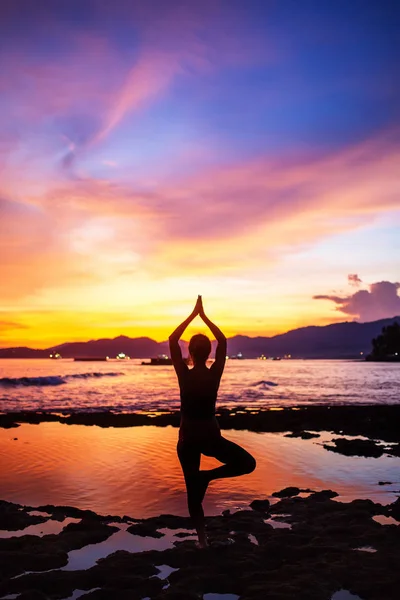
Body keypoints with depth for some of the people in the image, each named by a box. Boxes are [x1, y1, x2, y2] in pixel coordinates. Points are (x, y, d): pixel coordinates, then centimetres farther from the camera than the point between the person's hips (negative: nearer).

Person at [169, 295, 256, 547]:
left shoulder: (184, 375, -13)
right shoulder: (215, 374, -11)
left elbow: (172, 340, -3)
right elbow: (223, 341, 3)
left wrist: (193, 315, -1)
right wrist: (204, 316, 5)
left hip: (188, 439, 1)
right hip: (211, 436, -1)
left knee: (193, 491, 14)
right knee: (248, 463, 15)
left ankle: (202, 539, 17)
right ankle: (208, 475, -2)